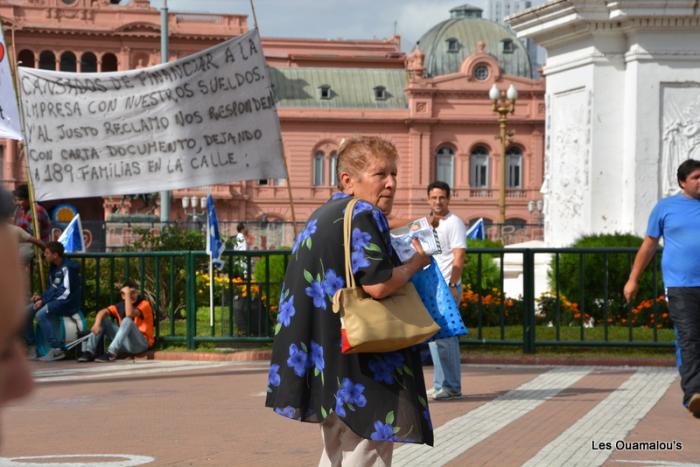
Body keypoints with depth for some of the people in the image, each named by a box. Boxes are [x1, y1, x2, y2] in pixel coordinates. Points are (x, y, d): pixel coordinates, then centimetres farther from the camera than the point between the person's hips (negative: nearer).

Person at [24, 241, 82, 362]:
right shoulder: (53, 267, 11)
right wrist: (41, 297, -1)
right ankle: (32, 347, 1)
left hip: (69, 303, -9)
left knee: (41, 314, -31)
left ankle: (56, 350, -28)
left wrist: (44, 301, -21)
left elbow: (66, 293, -23)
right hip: (54, 300, 9)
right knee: (27, 312, -5)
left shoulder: (67, 268, -18)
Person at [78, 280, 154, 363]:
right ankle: (90, 351, -13)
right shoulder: (121, 306, 5)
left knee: (127, 320, -32)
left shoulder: (144, 304, -11)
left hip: (140, 343, -6)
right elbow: (102, 312, -7)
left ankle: (111, 353, -37)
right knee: (102, 319, 0)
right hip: (125, 341, 6)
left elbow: (130, 314, -31)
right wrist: (97, 324, -26)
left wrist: (128, 294, -25)